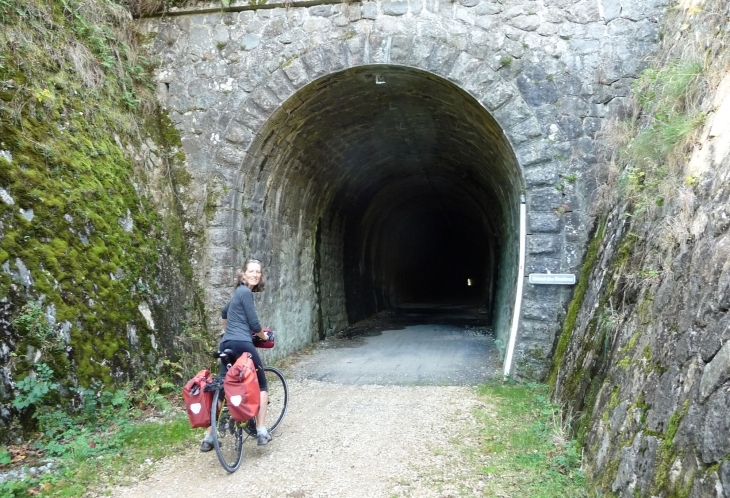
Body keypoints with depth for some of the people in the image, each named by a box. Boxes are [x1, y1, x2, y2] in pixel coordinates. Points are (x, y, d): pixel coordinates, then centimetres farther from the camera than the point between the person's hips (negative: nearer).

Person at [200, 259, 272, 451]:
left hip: (226, 344, 8)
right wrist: (264, 336, 11)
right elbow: (254, 323, -9)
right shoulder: (246, 292, -7)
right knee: (261, 386, 7)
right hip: (242, 344, -8)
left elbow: (224, 314, 39)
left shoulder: (239, 292, 22)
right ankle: (261, 431, 3)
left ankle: (209, 437, 12)